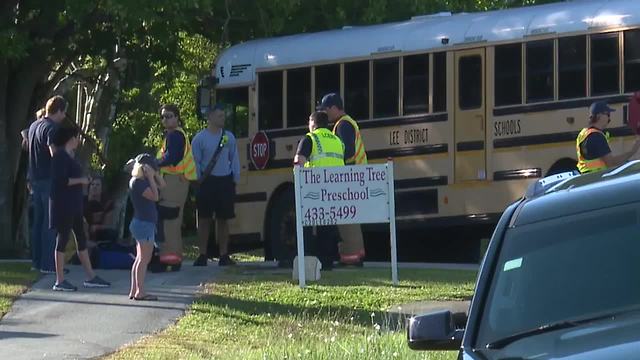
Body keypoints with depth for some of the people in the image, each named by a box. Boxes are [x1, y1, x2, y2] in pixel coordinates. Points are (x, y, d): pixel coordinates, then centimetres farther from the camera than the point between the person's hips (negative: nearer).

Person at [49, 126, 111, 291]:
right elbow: (60, 180, -23)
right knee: (62, 240, -5)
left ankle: (90, 277, 17)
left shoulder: (69, 156, 14)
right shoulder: (60, 156, -15)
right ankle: (59, 281, -1)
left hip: (73, 205, 10)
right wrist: (80, 180, -16)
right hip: (63, 204, -10)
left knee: (81, 239, 12)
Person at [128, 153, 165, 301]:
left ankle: (134, 291, 12)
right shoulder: (137, 183, -15)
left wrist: (154, 174, 5)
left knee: (140, 258, 11)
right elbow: (154, 196, -20)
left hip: (144, 223, 11)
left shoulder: (142, 182, 14)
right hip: (144, 223, -11)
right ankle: (140, 291, -11)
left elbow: (161, 184, 20)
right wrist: (150, 177, -14)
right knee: (144, 258, -10)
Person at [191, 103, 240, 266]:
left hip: (225, 181, 3)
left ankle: (224, 255, 12)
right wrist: (198, 180, -11)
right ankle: (202, 256, 3)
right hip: (207, 182, -3)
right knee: (204, 219, -1)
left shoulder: (229, 137, 8)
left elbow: (234, 159, 11)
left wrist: (235, 179, 4)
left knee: (223, 219, 7)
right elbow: (195, 161, -3)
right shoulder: (200, 138, -2)